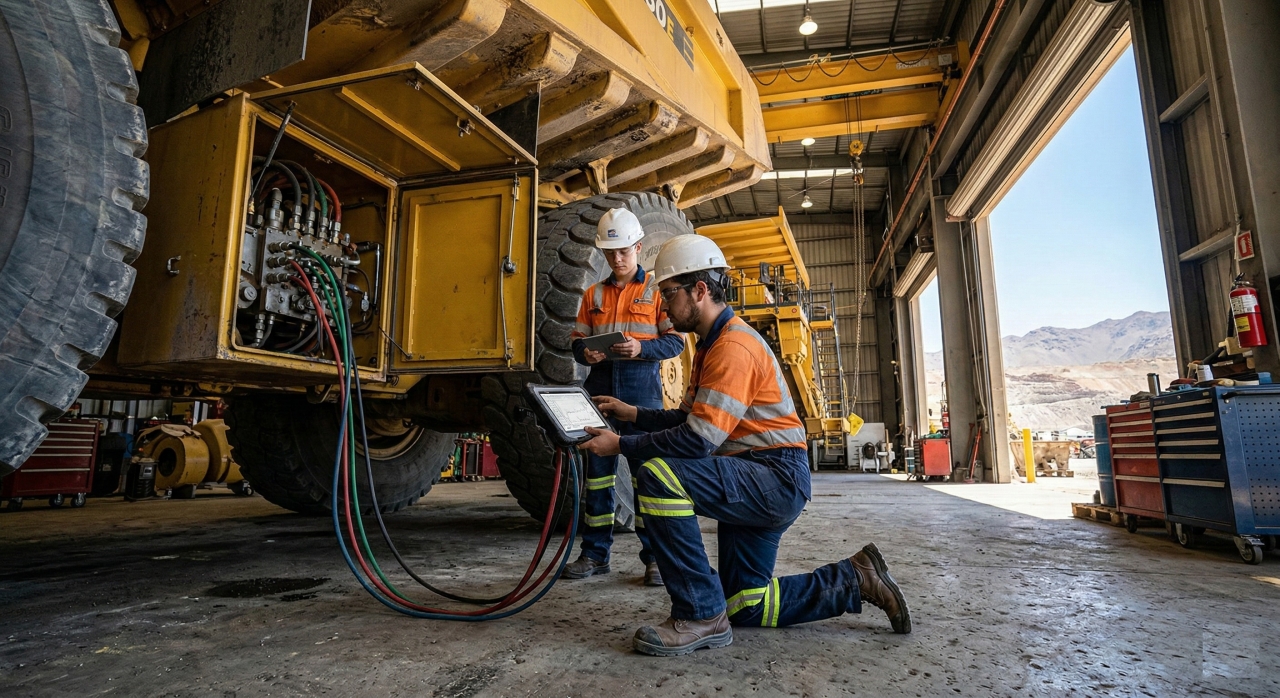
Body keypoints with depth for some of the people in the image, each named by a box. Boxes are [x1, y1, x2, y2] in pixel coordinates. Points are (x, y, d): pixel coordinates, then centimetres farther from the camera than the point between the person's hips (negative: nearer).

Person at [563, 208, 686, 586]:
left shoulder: (656, 290, 5)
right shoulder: (593, 295, 16)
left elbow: (675, 341, 0)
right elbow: (577, 339, 16)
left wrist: (641, 348, -17)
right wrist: (585, 352, -7)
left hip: (642, 389, -4)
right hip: (601, 388, 4)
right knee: (598, 469, 6)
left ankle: (654, 555, 9)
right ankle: (595, 553, 17)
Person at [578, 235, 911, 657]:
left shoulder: (733, 346, -19)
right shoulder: (712, 344, 15)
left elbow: (699, 439, -27)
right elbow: (690, 419, 15)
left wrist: (622, 446, -20)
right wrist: (633, 414, 6)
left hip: (777, 479, -11)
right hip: (757, 483, 11)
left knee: (657, 476, -30)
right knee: (744, 606, 16)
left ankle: (701, 616, -19)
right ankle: (856, 579, 26)